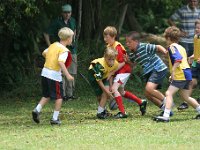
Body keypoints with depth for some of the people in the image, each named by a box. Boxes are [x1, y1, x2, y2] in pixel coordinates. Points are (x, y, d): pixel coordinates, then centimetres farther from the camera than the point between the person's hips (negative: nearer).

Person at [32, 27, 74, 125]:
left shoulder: (53, 45, 10)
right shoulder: (64, 50, -13)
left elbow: (44, 53, 24)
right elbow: (61, 62, -27)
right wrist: (67, 75, -28)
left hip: (45, 72, 7)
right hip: (54, 75, -7)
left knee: (46, 95, 20)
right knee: (59, 97, 5)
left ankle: (37, 110, 1)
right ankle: (55, 118, 4)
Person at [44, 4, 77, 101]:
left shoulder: (72, 21, 10)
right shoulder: (57, 22, -9)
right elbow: (46, 34, -6)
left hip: (72, 50, 6)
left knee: (72, 73, 8)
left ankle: (70, 94, 16)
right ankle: (62, 94, -8)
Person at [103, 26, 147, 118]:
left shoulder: (117, 47, -21)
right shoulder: (108, 46, 5)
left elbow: (122, 63, -22)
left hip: (124, 70, -10)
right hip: (118, 71, 10)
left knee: (114, 88, -21)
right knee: (121, 92, 19)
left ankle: (122, 112, -20)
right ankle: (141, 102, 32)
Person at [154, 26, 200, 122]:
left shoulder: (172, 47, -7)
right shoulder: (181, 47, 20)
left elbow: (178, 59, -22)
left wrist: (173, 72, -24)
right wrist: (173, 74, 26)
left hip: (181, 75, -9)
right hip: (187, 74, 9)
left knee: (169, 93, -13)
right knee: (185, 97, 21)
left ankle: (166, 116, -23)